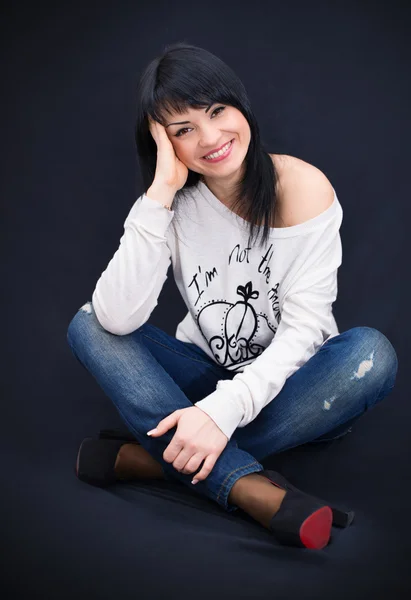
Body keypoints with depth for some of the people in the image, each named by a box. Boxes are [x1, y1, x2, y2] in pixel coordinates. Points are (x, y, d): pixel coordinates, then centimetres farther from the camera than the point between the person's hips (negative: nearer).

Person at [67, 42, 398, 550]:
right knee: (88, 325, -17)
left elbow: (303, 327, -20)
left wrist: (226, 409, -33)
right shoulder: (173, 202, -8)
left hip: (283, 385, -2)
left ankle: (143, 457, -28)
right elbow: (118, 318, -23)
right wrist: (161, 190, -26)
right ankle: (250, 486, -34)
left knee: (371, 354, -31)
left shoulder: (302, 187, -15)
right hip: (205, 376, 2)